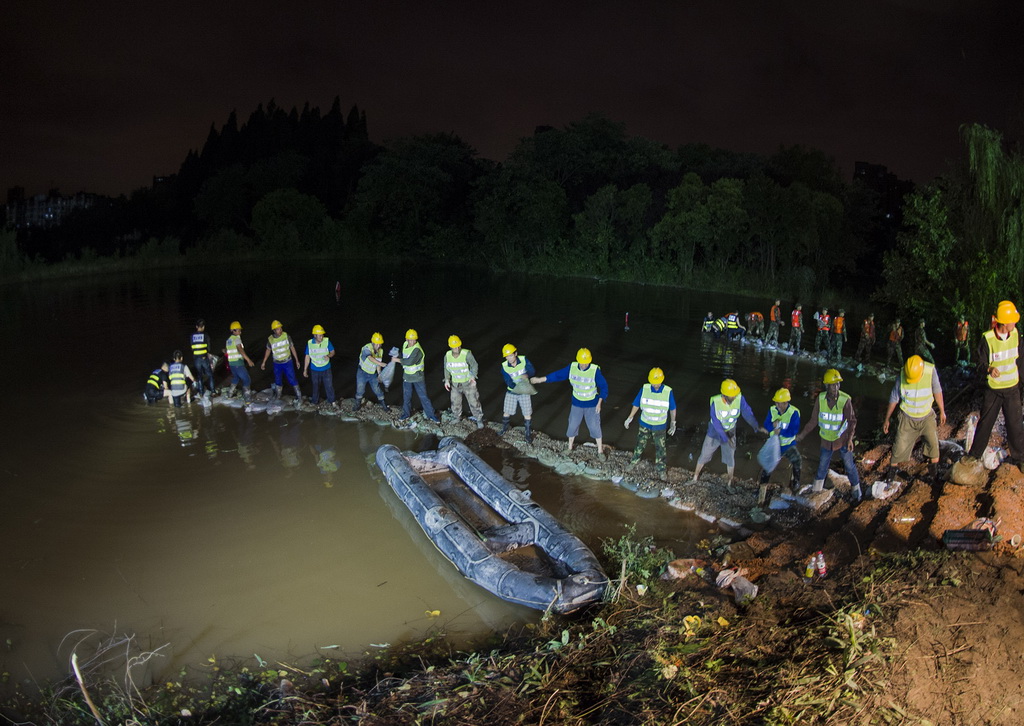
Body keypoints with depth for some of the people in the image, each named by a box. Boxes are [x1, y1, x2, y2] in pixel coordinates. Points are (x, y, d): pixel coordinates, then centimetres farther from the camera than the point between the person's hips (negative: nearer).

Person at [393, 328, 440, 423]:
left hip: (417, 378, -6)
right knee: (406, 397, 17)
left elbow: (409, 362, -36)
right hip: (407, 376, 6)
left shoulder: (417, 350, -27)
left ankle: (431, 415, 13)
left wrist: (397, 360, -26)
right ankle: (406, 414, 34)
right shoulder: (405, 344, -2)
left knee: (423, 397, 1)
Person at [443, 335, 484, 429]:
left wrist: (473, 376, -33)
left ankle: (479, 420, 25)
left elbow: (474, 365, -18)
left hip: (468, 383, -4)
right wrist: (447, 380, -7)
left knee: (474, 402, 5)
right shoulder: (447, 356, -10)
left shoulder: (467, 354, -23)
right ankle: (457, 418, 44)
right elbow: (446, 369, 5)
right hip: (455, 384, 4)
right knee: (455, 402, 19)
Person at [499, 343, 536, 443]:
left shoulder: (524, 360, -19)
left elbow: (532, 371, -20)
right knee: (506, 412, 14)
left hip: (524, 392, -1)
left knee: (527, 414, 5)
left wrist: (527, 375, -42)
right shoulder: (504, 366, -18)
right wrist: (516, 387, -42)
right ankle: (504, 429, 41)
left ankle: (527, 433, 26)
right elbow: (508, 382, -22)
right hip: (511, 392, 1)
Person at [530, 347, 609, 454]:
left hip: (592, 405, -3)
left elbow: (603, 386, -14)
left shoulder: (595, 370, -23)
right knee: (572, 425, 15)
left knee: (595, 427, 6)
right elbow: (558, 375, -3)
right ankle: (570, 448, 38)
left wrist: (599, 403, -18)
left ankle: (600, 451, 25)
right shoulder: (572, 368, -14)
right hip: (576, 404, 3)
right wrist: (540, 379, -2)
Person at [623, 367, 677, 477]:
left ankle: (660, 468, 29)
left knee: (660, 448, 11)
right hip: (644, 424, 1)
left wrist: (673, 423, 1)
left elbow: (672, 408, -3)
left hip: (659, 426, -1)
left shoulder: (668, 392, -18)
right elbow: (636, 404, -3)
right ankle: (635, 460, 42)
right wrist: (630, 418, 1)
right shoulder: (644, 389, -16)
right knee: (640, 443, 18)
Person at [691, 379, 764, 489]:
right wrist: (726, 439, -31)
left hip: (730, 434, 1)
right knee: (704, 456, 13)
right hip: (714, 433, -1)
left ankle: (729, 483, 32)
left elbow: (747, 413, -26)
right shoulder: (716, 402, -29)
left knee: (730, 459, 11)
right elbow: (716, 423, -27)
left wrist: (756, 426, -43)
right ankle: (695, 478, 34)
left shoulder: (739, 399, -24)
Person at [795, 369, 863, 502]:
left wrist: (850, 439, -22)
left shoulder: (845, 400, -20)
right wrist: (802, 434, 2)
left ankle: (856, 490, 29)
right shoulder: (820, 399, -12)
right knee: (822, 466, 15)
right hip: (826, 440, 2)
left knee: (849, 466, 8)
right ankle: (816, 491, 32)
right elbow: (814, 420, -1)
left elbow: (852, 420, -12)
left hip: (842, 439, -2)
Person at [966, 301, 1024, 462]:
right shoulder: (988, 339, -18)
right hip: (993, 389, -3)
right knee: (985, 423, 8)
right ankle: (974, 454, 22)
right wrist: (989, 369, -32)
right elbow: (981, 362, -10)